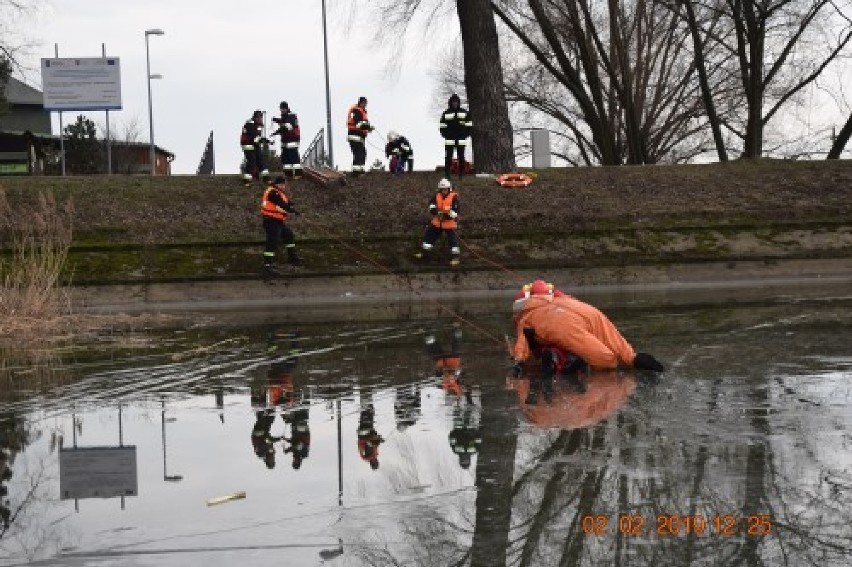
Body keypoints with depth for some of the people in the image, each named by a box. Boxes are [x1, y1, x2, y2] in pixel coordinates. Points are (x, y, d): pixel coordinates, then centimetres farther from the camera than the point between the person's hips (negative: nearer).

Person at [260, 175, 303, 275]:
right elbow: (282, 205, -23)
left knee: (289, 236, 21)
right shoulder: (273, 192, -18)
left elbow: (284, 203, 13)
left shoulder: (278, 192, 15)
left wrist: (288, 203, -8)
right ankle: (268, 265, -13)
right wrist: (294, 211, -16)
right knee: (272, 242, -14)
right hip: (271, 221, -11)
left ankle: (292, 257, 36)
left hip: (278, 221, 11)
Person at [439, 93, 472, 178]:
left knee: (461, 157, 0)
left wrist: (466, 135, 1)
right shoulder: (446, 113, 6)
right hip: (449, 140, 0)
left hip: (461, 140, 0)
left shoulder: (465, 112, 7)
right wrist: (445, 135, 1)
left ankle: (461, 174, 3)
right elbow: (442, 126, 9)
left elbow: (469, 125, 9)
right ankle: (447, 174, -2)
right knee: (448, 157, -4)